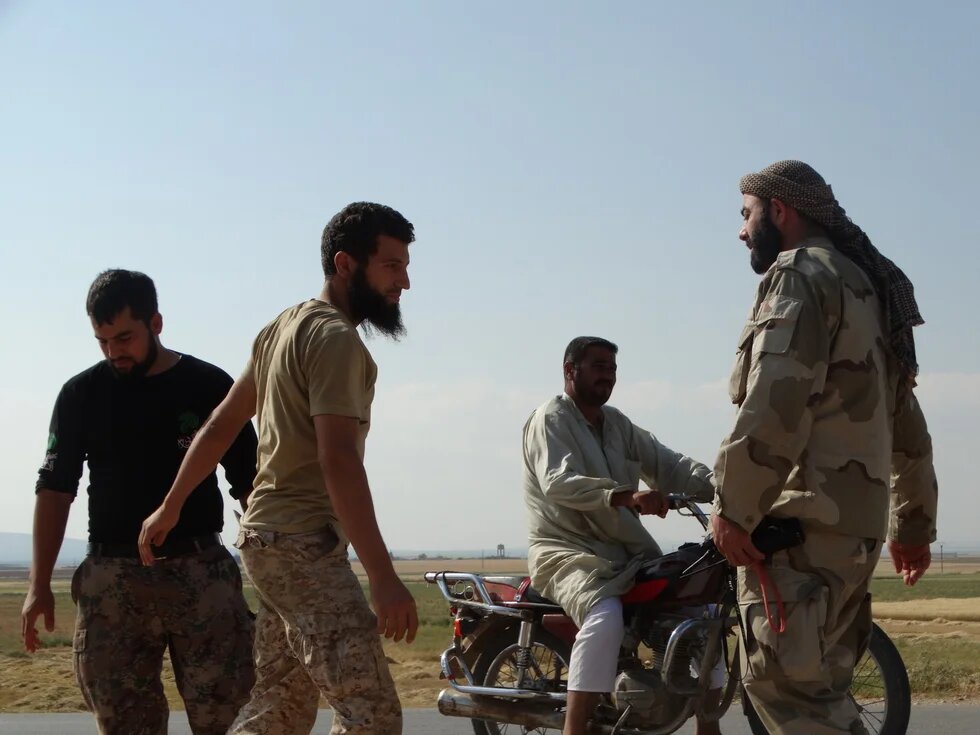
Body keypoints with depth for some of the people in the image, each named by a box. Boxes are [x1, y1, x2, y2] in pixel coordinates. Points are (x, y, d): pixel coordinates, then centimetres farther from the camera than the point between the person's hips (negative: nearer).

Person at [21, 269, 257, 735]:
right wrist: (39, 584, 1)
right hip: (113, 577, 1)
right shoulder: (82, 395, 7)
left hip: (202, 572, -1)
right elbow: (55, 489, 8)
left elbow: (248, 485, 7)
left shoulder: (211, 387, 3)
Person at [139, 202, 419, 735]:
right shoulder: (336, 337, -14)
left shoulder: (285, 327, 17)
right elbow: (338, 462, -23)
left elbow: (221, 425, 20)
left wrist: (171, 506, 26)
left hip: (268, 537, 10)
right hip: (304, 546, -10)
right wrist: (383, 577, -27)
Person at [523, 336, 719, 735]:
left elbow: (667, 464, 5)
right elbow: (559, 483, -26)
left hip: (626, 553, 8)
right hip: (568, 552, -8)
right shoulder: (550, 419, -7)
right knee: (606, 616, -36)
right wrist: (625, 497, -41)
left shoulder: (617, 424, 17)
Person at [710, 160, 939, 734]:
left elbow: (774, 405, -20)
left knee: (785, 683, -13)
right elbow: (907, 425, 27)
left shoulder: (799, 274, -6)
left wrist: (732, 508, -19)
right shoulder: (865, 286, 25)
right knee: (817, 684, 12)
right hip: (857, 520, 10)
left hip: (803, 517, -10)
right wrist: (915, 524, 31)